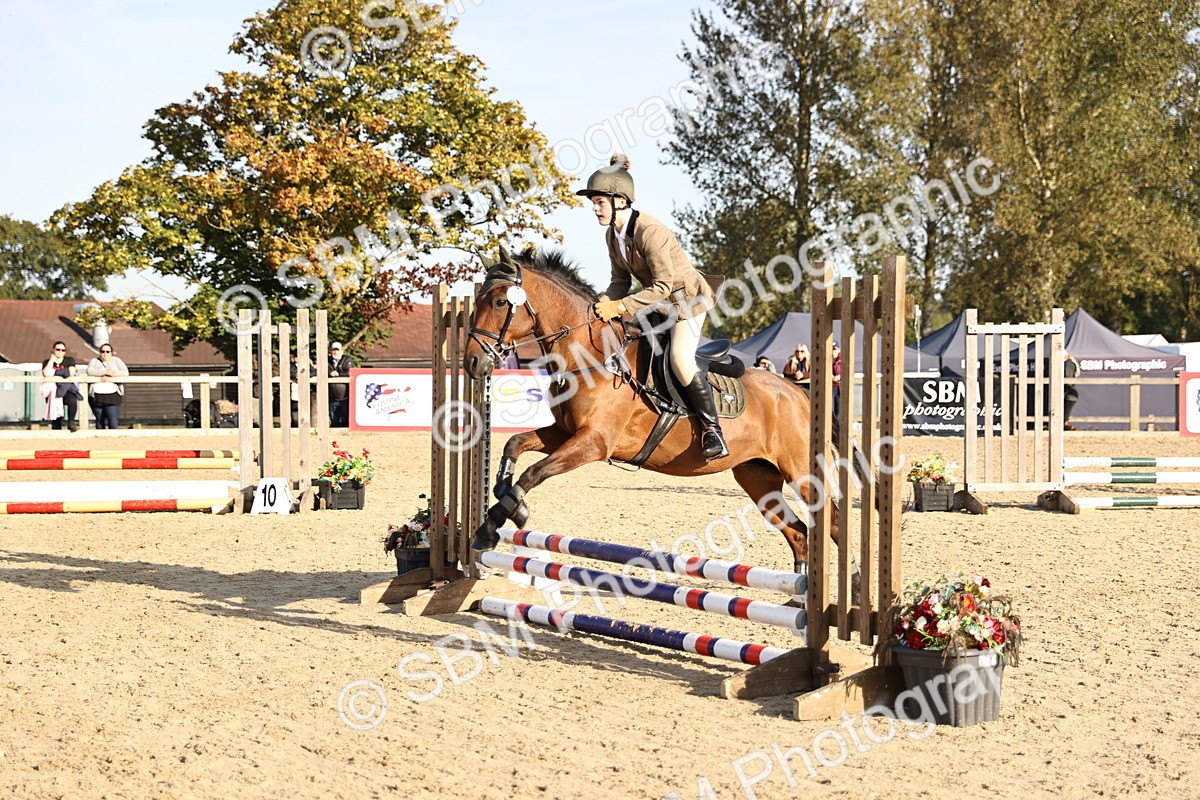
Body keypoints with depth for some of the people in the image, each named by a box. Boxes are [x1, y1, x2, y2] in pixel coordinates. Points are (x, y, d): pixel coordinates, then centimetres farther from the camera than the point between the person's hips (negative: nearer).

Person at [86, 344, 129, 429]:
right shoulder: (94, 361, 12)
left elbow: (125, 373, -2)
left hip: (112, 395, -1)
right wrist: (105, 372, -17)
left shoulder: (116, 361, 13)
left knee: (112, 419, -12)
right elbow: (90, 371, -9)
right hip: (96, 396, 1)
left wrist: (110, 377, -14)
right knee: (99, 419, 4)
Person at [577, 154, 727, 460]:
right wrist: (605, 303, -16)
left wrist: (619, 307, -32)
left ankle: (712, 429, -17)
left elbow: (663, 286, -30)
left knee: (680, 359, -28)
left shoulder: (650, 231, -28)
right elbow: (621, 281, 5)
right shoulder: (612, 234, -1)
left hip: (686, 296, -9)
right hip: (655, 297, 10)